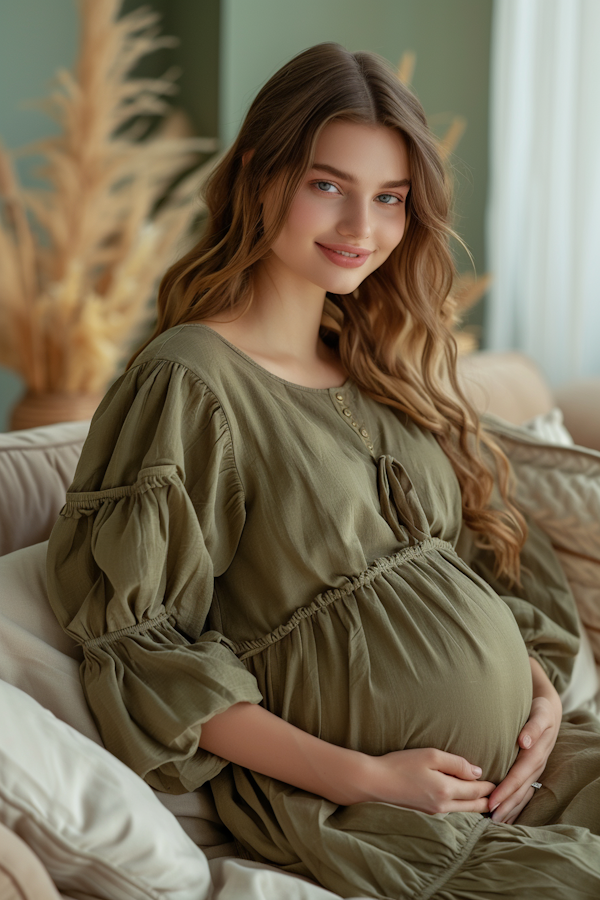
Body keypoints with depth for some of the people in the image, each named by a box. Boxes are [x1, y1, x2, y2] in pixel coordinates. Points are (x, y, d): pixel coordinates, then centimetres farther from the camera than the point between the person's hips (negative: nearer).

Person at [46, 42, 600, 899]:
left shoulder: (388, 365, 12)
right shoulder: (188, 382, -11)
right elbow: (140, 650, -12)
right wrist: (365, 777, -15)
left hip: (525, 758, 7)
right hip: (373, 818, -7)